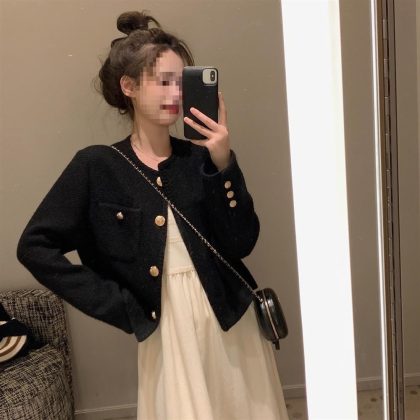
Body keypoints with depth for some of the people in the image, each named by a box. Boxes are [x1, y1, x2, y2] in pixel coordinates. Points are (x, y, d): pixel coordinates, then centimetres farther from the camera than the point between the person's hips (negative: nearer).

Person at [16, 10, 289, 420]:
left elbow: (241, 244, -6)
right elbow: (34, 246, -6)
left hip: (232, 322, 3)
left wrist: (223, 164, -17)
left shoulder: (200, 158, -1)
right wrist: (118, 305, -7)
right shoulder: (96, 167, -7)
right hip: (167, 332, -2)